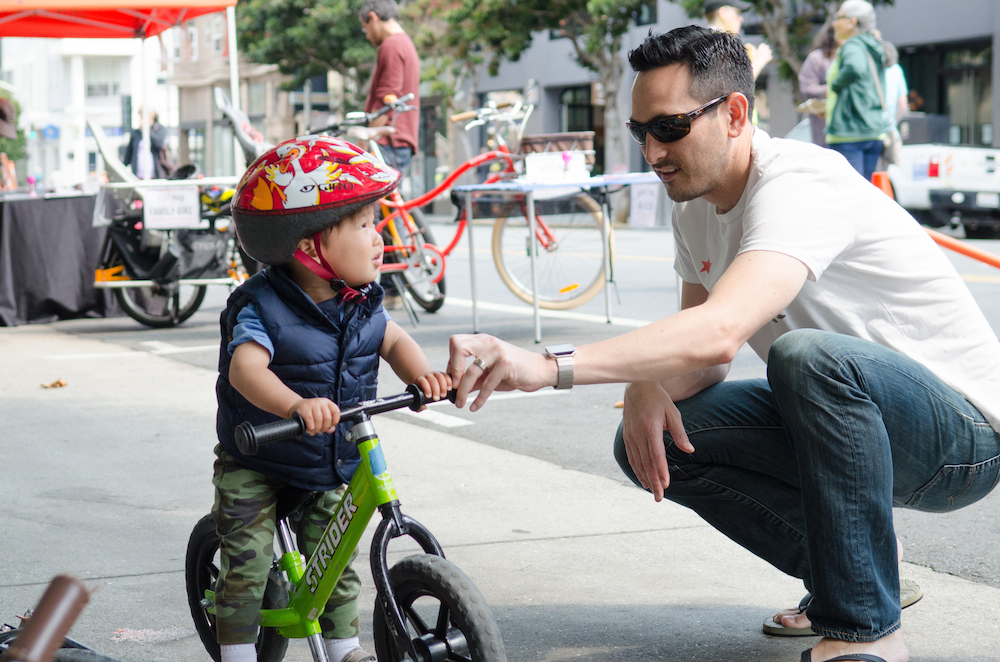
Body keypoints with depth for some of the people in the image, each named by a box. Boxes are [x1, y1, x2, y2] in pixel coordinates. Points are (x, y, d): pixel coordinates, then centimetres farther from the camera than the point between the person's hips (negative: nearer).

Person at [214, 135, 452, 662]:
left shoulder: (361, 302, -6)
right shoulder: (261, 306, -25)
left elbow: (393, 341, 4)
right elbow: (247, 368, -39)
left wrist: (421, 373, -20)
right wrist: (296, 405, -58)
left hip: (332, 469, 5)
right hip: (256, 466, -5)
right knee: (247, 568, -4)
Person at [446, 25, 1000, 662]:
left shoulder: (798, 186, -26)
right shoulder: (696, 207, 4)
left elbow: (719, 333, -42)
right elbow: (698, 360, 8)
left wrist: (546, 365, -50)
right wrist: (647, 388, -16)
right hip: (847, 419, 8)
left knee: (806, 354, -38)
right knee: (651, 440, -6)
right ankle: (847, 564, 9)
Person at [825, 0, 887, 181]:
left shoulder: (851, 46, -8)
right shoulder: (874, 49, 19)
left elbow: (855, 68, -32)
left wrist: (834, 85, -15)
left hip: (848, 130, -9)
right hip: (875, 130, 9)